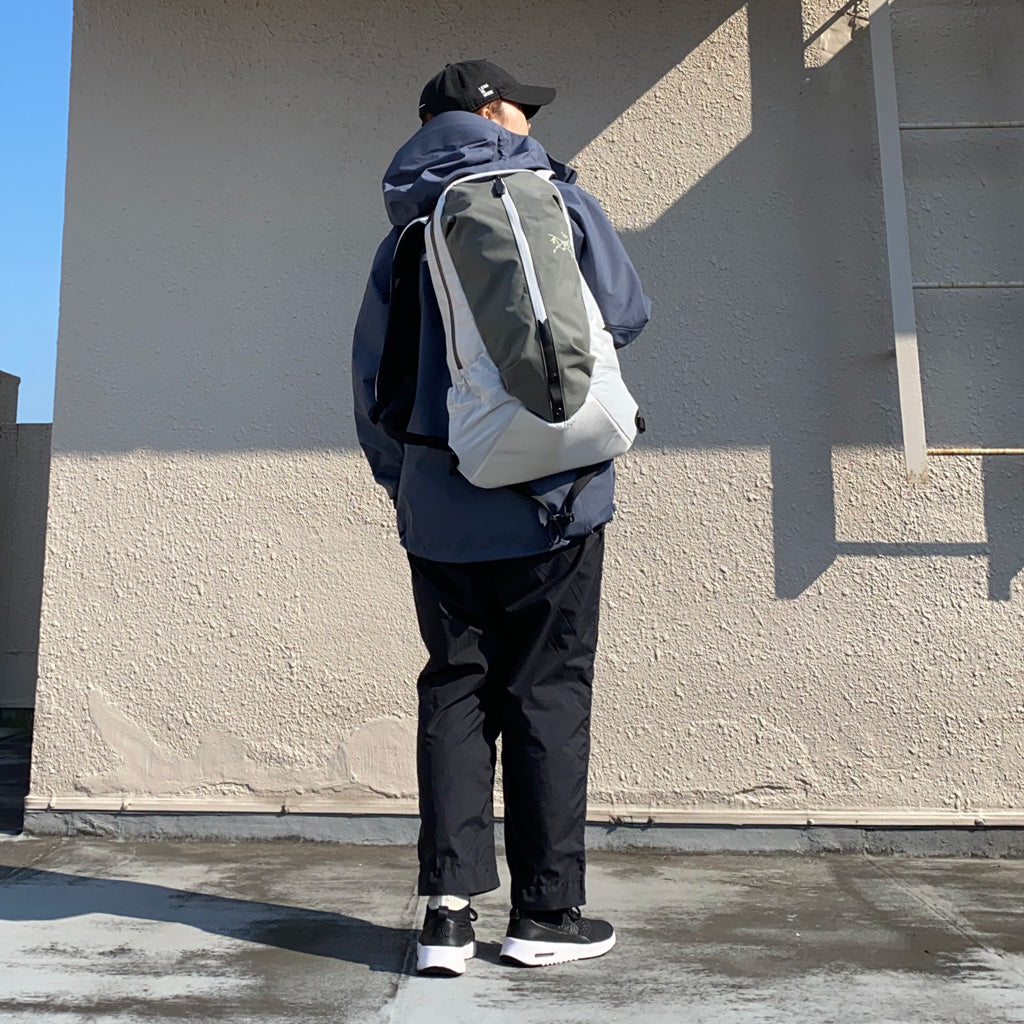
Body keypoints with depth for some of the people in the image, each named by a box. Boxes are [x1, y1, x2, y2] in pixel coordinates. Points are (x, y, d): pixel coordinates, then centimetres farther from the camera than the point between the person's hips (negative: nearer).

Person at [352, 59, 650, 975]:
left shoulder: (403, 237, 12)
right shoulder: (557, 201, 1)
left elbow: (373, 376, 13)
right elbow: (625, 314, 7)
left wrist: (398, 478, 23)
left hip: (440, 510, 4)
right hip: (550, 498, -3)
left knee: (455, 694, 9)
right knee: (548, 696, 3)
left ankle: (448, 909, 8)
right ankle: (546, 913, 11)